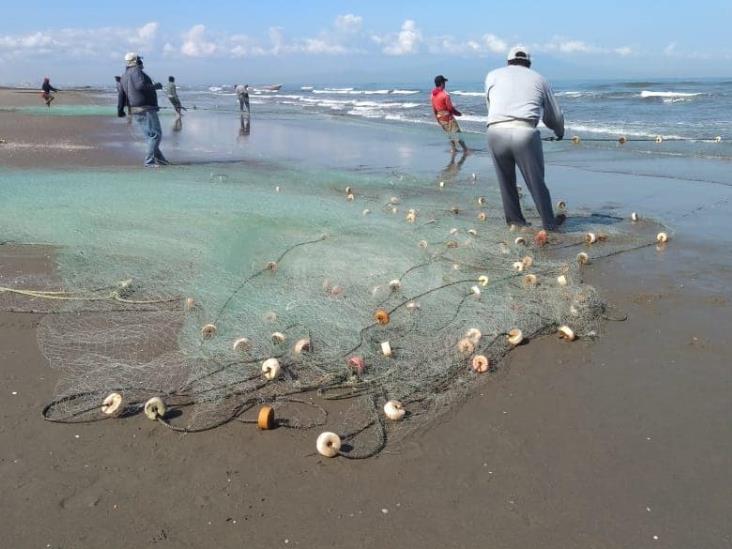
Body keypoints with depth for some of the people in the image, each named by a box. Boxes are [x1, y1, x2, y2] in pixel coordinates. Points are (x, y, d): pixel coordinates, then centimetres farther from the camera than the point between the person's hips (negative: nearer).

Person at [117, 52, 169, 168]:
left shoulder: (124, 76, 16)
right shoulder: (136, 71, -10)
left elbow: (121, 94, 13)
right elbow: (140, 85, -27)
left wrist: (120, 110, 13)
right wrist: (155, 86, -15)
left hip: (136, 111, 9)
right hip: (146, 109, -9)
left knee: (150, 136, 16)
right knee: (156, 135, -5)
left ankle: (159, 158, 24)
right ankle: (149, 161, -9)